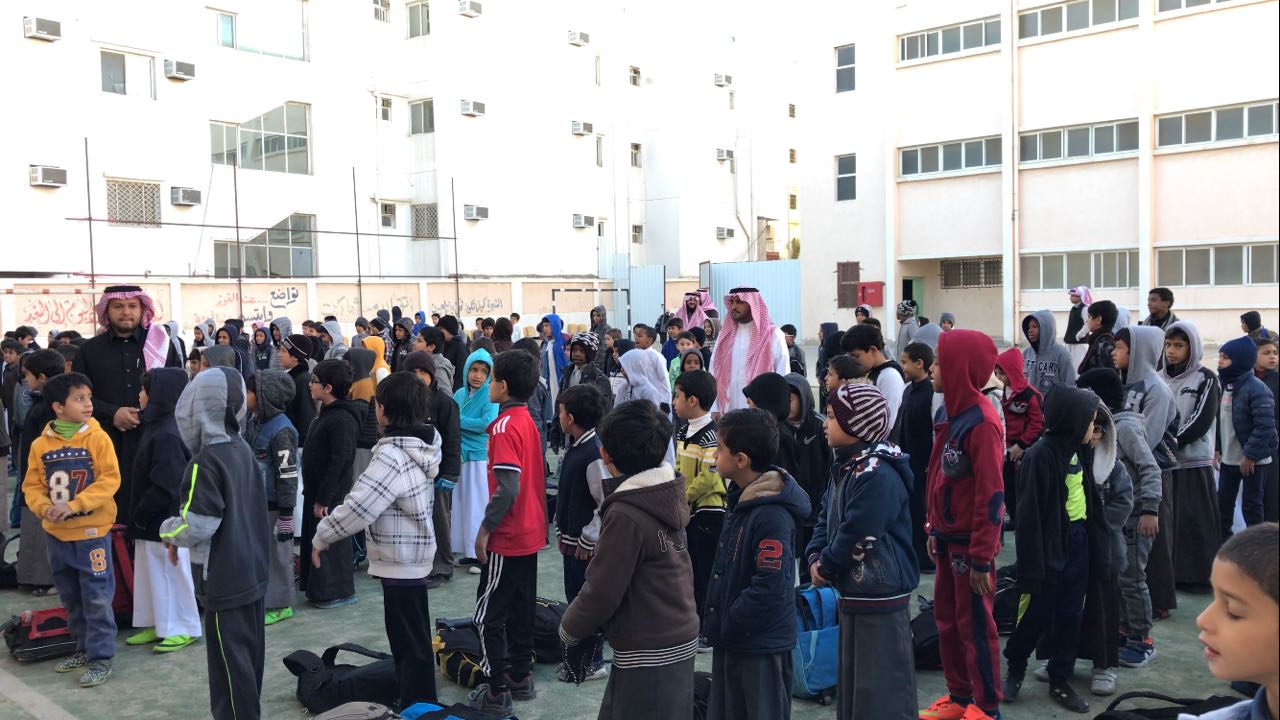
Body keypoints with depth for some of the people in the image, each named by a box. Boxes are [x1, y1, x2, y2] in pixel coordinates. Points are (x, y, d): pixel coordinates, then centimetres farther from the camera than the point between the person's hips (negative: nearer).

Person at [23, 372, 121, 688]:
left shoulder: (97, 438, -9)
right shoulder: (41, 444, 1)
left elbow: (110, 480, -14)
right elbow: (32, 486, 6)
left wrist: (73, 505, -21)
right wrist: (44, 507, -14)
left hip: (92, 531, -5)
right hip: (56, 534, 5)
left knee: (97, 598, -2)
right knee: (70, 598, 17)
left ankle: (101, 658, 8)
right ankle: (84, 648, 33)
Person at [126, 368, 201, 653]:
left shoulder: (167, 435, -23)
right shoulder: (155, 427, 9)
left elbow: (164, 487, -25)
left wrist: (140, 515, -16)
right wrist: (139, 517, 13)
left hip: (166, 522, -10)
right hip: (151, 521, 10)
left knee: (172, 573, 2)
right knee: (149, 572, 17)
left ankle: (184, 628, 15)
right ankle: (157, 624, 29)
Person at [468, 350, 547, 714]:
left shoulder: (505, 426, -19)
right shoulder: (529, 421, 7)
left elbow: (507, 488, -26)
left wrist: (485, 529, -18)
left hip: (506, 538, -9)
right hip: (531, 533, 9)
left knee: (489, 614, 1)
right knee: (521, 609, 16)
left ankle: (497, 691, 5)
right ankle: (522, 677, 25)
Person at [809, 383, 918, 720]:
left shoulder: (878, 474, -22)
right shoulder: (846, 466, 10)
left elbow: (857, 536, -25)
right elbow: (826, 517, 15)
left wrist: (825, 566, -11)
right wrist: (815, 558, -1)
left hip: (879, 595, -10)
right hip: (853, 591, 10)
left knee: (881, 687, -1)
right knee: (851, 679, 21)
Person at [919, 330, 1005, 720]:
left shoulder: (981, 423, -19)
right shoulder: (956, 415, 8)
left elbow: (990, 495, -21)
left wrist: (982, 558, -20)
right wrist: (936, 531, 16)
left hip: (970, 544, -9)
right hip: (949, 538, 9)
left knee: (975, 624, 3)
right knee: (946, 617, 16)